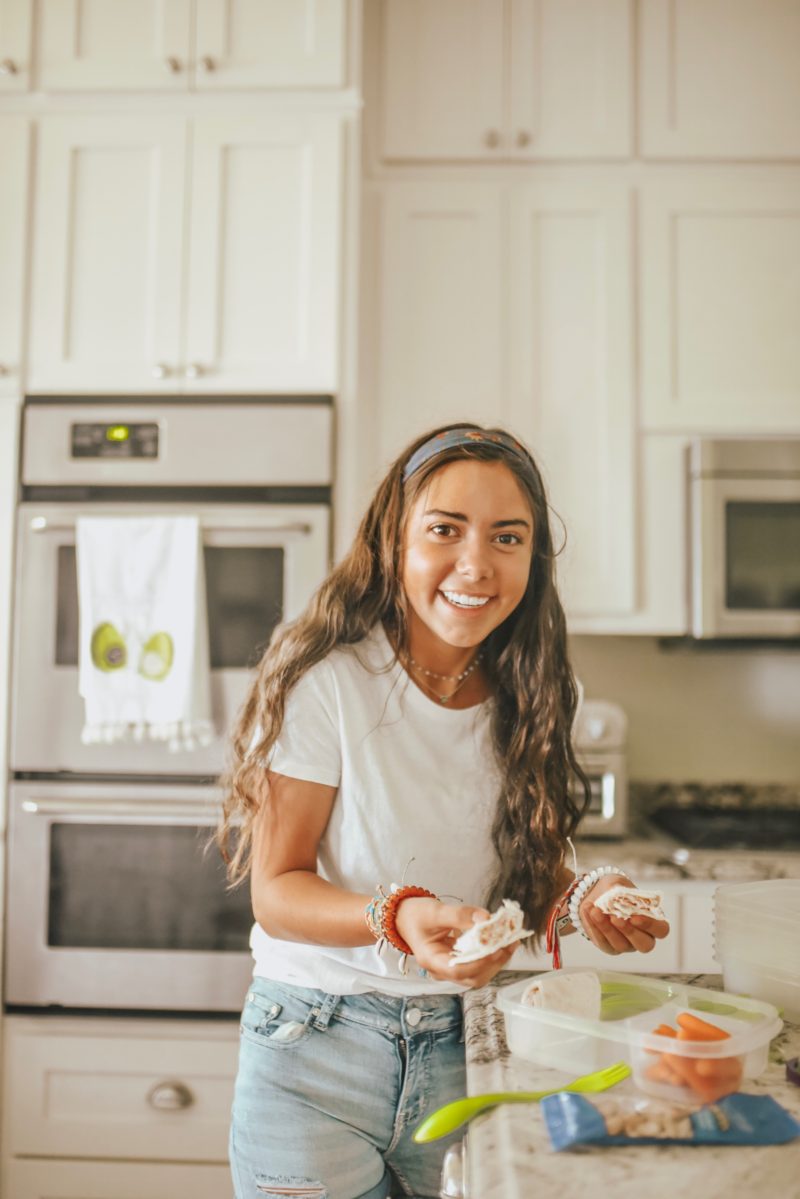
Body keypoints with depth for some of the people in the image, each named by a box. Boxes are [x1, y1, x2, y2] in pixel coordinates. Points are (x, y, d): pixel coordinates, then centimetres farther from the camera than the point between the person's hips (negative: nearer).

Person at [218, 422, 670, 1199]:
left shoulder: (529, 697, -3)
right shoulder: (325, 682, -17)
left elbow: (528, 876, 5)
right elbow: (275, 891, -14)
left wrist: (585, 898, -17)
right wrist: (398, 917, -32)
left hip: (469, 1043, 4)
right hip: (320, 1047, -3)